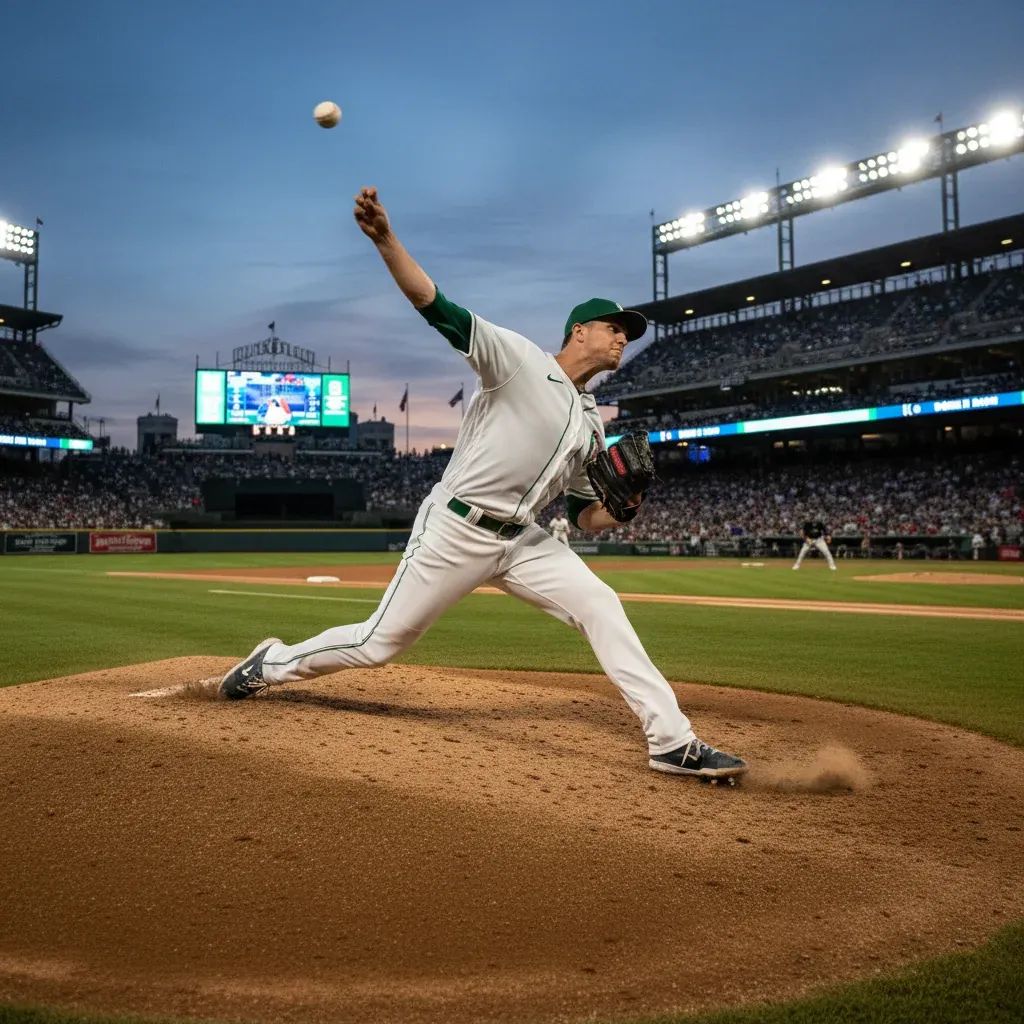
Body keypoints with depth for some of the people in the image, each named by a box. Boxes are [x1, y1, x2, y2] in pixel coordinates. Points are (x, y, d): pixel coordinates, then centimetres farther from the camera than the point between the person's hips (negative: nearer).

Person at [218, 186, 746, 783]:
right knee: (380, 644, 0)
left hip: (521, 541, 6)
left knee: (601, 606, -8)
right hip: (454, 531, -6)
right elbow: (436, 307, -17)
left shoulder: (592, 425, 15)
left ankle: (674, 741, -5)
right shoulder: (520, 357, -5)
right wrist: (385, 238, -31)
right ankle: (272, 662, 27)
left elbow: (585, 517, 17)